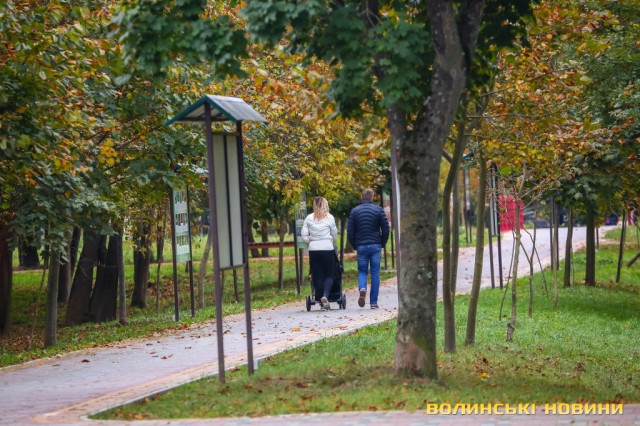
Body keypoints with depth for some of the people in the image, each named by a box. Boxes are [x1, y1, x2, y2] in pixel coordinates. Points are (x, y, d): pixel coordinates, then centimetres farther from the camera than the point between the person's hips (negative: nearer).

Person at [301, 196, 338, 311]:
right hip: (328, 249, -2)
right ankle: (325, 295, -20)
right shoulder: (329, 218, -3)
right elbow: (334, 234, 7)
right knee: (329, 275, 6)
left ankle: (322, 303, 7)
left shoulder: (309, 218, 2)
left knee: (317, 276, 7)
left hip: (313, 250, 2)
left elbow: (304, 236, 1)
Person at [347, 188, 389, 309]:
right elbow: (386, 229, -2)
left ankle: (362, 288, -20)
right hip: (375, 246, -1)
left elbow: (350, 231, 1)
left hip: (361, 246, 1)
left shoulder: (354, 211, 3)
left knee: (362, 271, 12)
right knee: (375, 274, 4)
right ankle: (373, 302, 3)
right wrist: (382, 243, 11)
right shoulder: (378, 210, 0)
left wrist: (354, 246, 11)